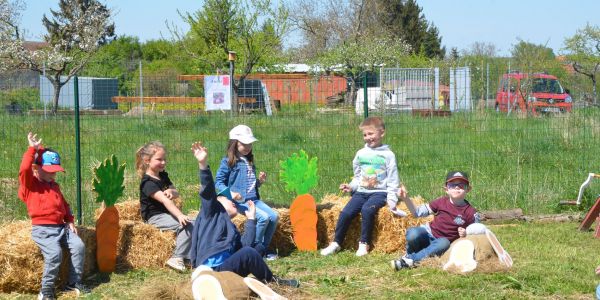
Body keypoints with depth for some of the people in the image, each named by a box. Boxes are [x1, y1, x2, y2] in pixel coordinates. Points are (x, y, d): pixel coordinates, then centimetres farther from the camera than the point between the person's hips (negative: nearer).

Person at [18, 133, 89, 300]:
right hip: (42, 229, -7)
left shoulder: (54, 186, 20)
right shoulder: (30, 184, -3)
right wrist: (33, 149, -21)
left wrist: (70, 221, 16)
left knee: (78, 246, -9)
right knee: (54, 253, -27)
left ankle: (74, 283, 3)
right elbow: (24, 169, -23)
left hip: (61, 226, 7)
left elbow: (64, 204, 28)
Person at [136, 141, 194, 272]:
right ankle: (178, 258, -28)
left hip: (168, 213, 9)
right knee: (188, 225, -28)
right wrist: (180, 215, -40)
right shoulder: (148, 182, -16)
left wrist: (171, 191, -13)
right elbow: (164, 200, -29)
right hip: (156, 217, -9)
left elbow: (176, 193, 14)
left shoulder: (163, 176, 14)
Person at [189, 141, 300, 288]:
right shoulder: (212, 212, 15)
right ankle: (271, 280, -5)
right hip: (214, 268, -8)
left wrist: (251, 219, 17)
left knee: (259, 247, 8)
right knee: (247, 252, -25)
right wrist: (203, 164, -19)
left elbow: (245, 244, 11)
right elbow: (208, 191, -4)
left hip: (226, 266, 8)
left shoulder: (231, 228, 31)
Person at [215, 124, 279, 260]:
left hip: (254, 199, 7)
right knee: (263, 217, -25)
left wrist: (260, 181, 6)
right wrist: (230, 193, -22)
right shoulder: (228, 162, -3)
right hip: (240, 201, -7)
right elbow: (218, 182, -6)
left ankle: (263, 248, 1)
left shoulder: (250, 162, 20)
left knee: (274, 216, -12)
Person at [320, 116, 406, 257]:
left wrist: (391, 200, -9)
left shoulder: (388, 155, 0)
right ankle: (336, 243, -6)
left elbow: (393, 180, 0)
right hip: (361, 191, 4)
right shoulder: (361, 153, 12)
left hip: (380, 192, -4)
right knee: (346, 212, -19)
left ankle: (364, 244, -19)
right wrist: (351, 186, 2)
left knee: (367, 209, -32)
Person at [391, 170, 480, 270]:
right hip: (428, 233, 0)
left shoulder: (471, 213, -7)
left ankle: (411, 260, -35)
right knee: (413, 234, -35)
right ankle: (409, 254, -4)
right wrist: (406, 199, -13)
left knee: (444, 243, -39)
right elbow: (417, 212, 1)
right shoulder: (442, 202, -3)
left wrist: (465, 234, -23)